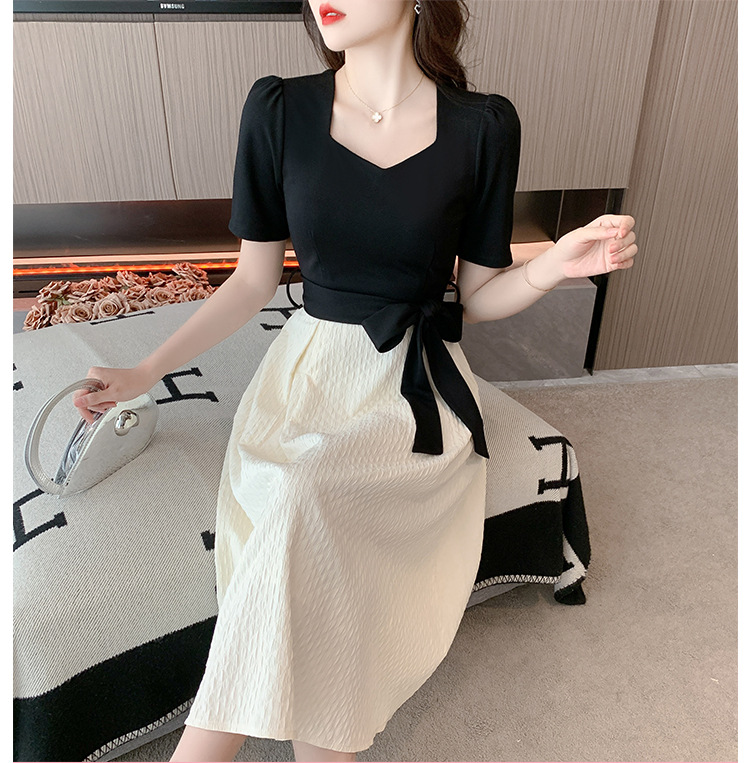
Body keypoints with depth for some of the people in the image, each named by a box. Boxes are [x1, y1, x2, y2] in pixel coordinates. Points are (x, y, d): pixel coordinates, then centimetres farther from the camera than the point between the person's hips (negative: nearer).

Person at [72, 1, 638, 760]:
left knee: (302, 495, -28)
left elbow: (476, 296, 5)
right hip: (308, 374, 2)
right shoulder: (279, 110, -1)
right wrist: (146, 371, 2)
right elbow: (254, 279, 6)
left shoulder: (483, 127, -2)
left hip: (420, 389, -1)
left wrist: (551, 267, -15)